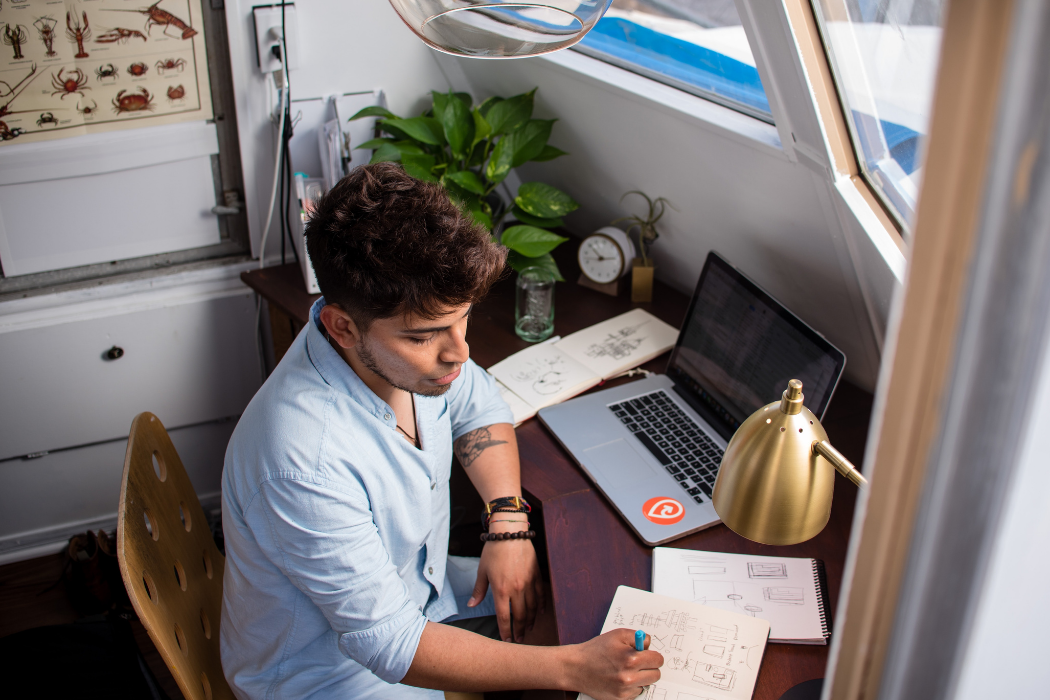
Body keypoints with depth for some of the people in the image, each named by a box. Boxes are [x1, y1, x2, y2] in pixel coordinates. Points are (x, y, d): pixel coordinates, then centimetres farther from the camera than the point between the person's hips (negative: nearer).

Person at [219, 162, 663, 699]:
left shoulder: (407, 337, -17)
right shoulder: (305, 463, -38)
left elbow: (478, 408, 4)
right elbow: (386, 643, -31)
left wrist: (508, 521, -11)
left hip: (416, 589, 7)